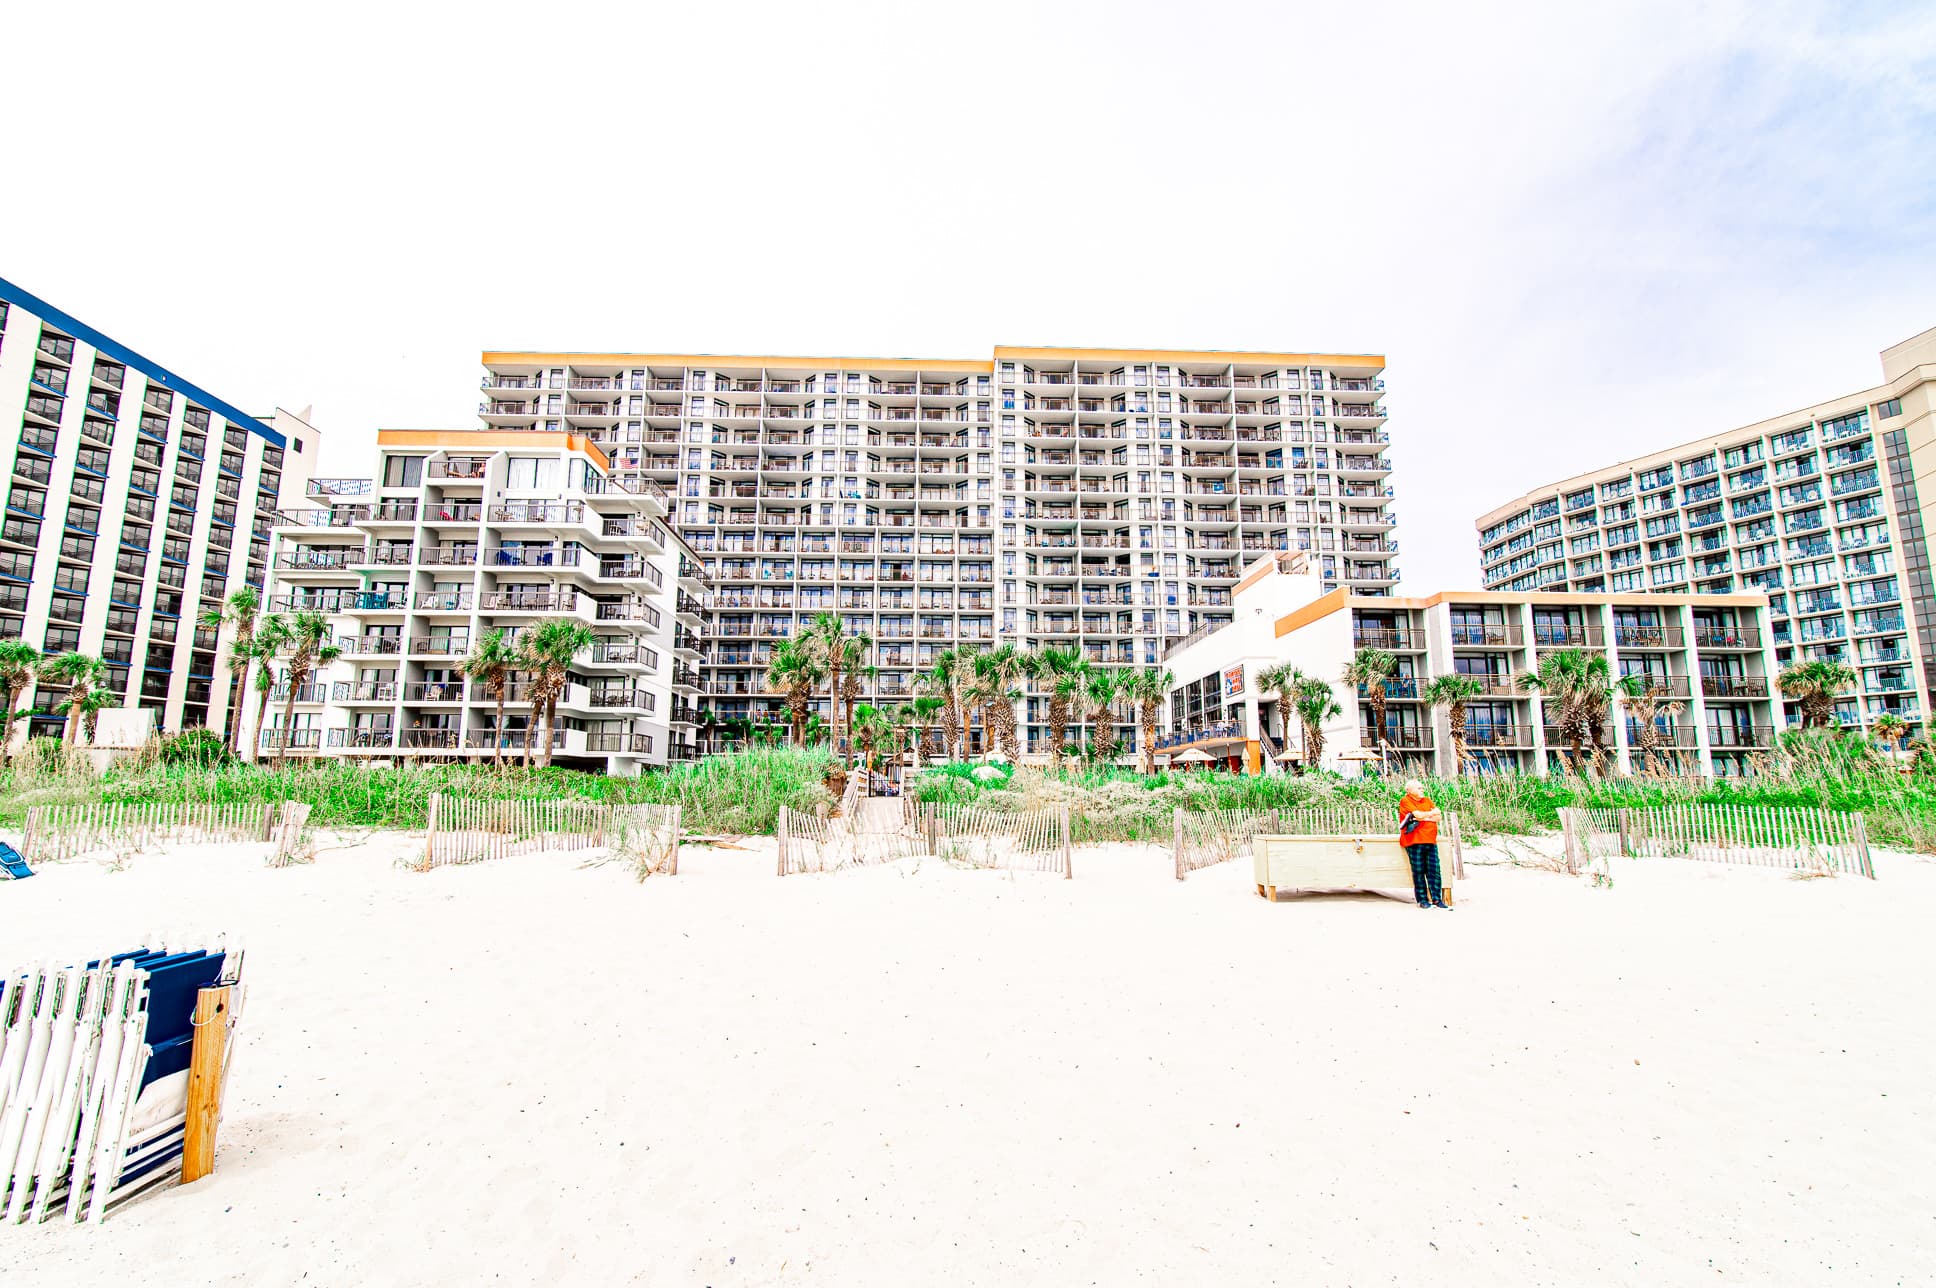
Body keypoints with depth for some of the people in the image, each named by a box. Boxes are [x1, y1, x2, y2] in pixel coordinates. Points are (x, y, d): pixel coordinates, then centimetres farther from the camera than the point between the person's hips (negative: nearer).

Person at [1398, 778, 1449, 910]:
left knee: (1434, 870, 2)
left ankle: (1437, 899, 8)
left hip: (1430, 840, 5)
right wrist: (1431, 813, 4)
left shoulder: (1427, 800, 18)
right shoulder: (1405, 801, -2)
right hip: (1415, 841, -5)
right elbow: (1418, 814, -14)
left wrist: (1423, 818, -8)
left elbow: (1438, 817, 7)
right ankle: (1423, 900, 7)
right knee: (1419, 871, -1)